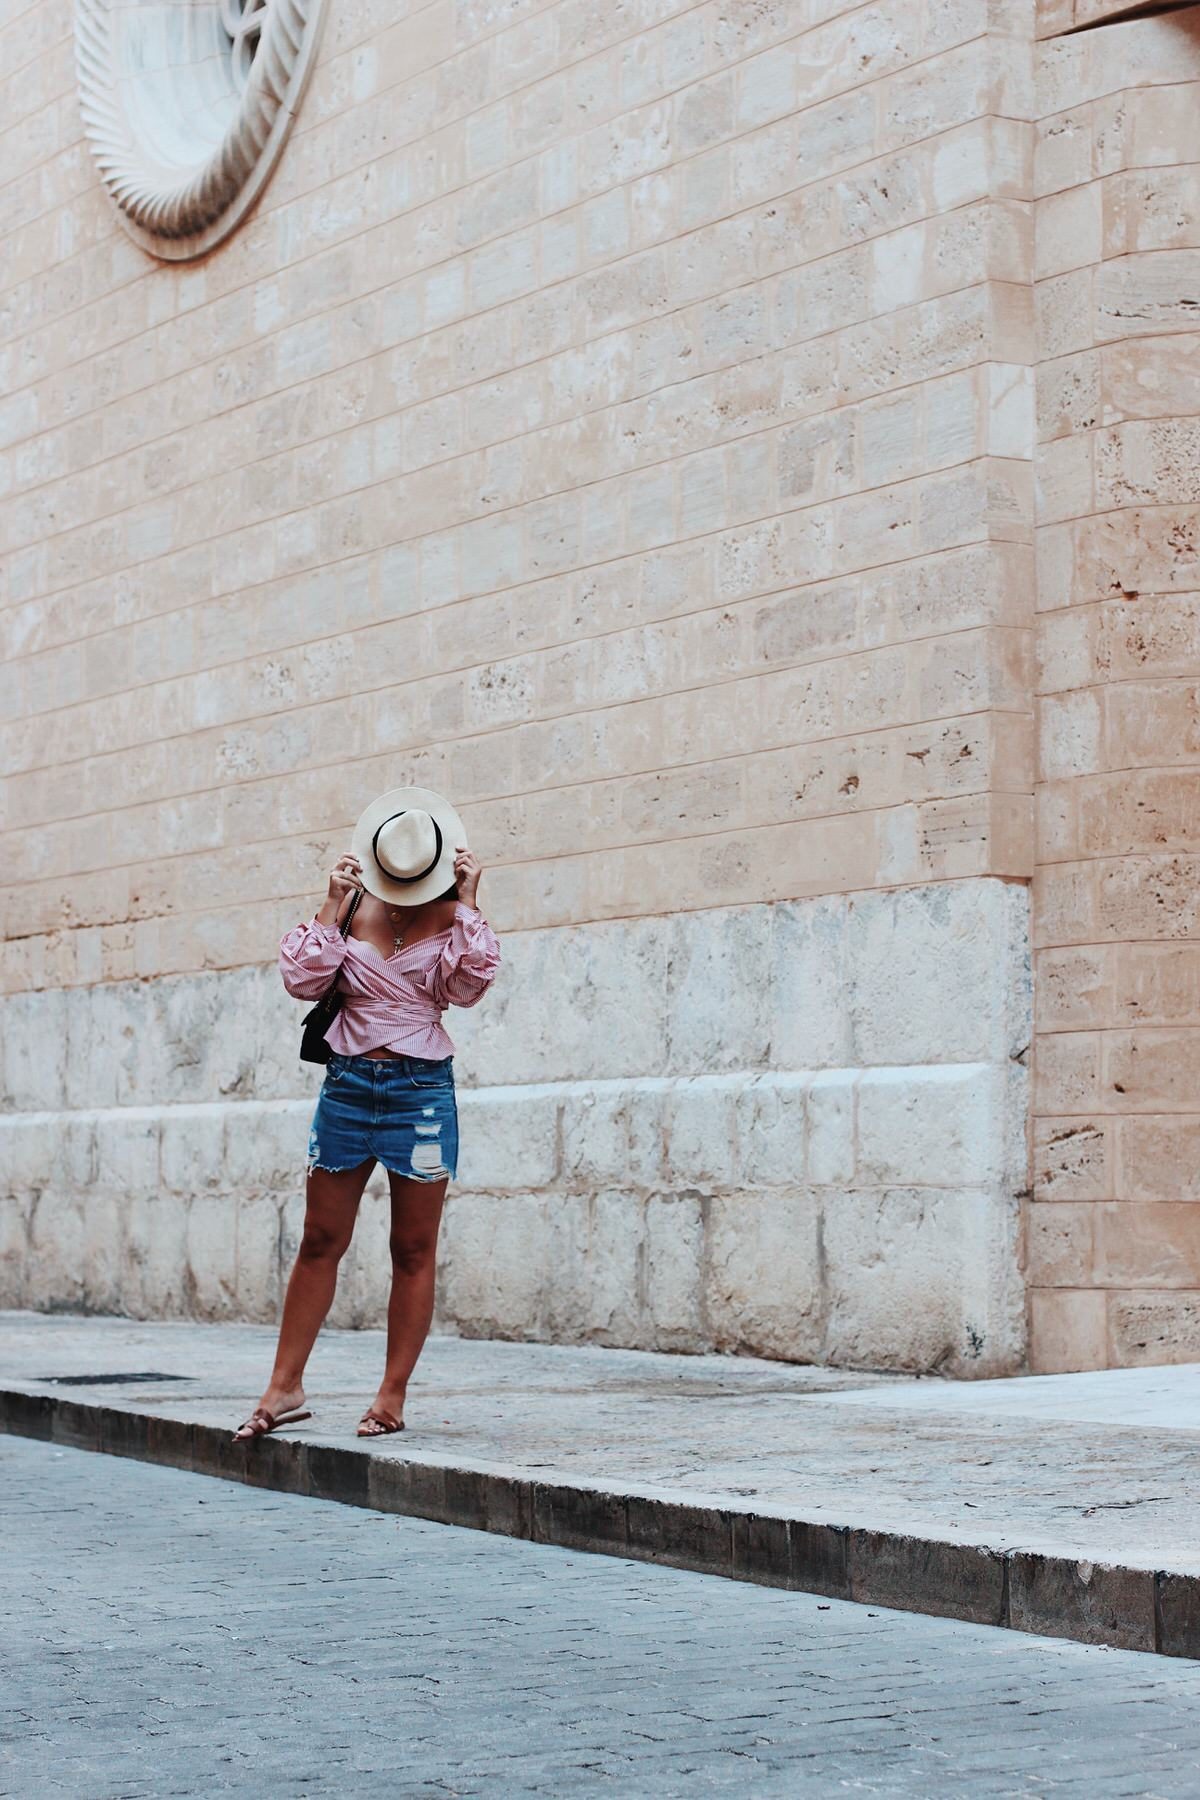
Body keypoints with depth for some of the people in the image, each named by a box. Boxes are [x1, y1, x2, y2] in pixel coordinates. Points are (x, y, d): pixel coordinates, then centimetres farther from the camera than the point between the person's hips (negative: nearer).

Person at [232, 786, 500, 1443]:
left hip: (420, 1091, -2)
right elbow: (303, 980, -4)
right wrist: (333, 904, -9)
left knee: (413, 1249, 3)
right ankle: (285, 1388, 11)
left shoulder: (453, 914, 1)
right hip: (347, 1083, 2)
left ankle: (393, 1394, 10)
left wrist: (466, 905, -15)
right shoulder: (353, 907, 4)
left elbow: (468, 987, -15)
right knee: (319, 1242, 5)